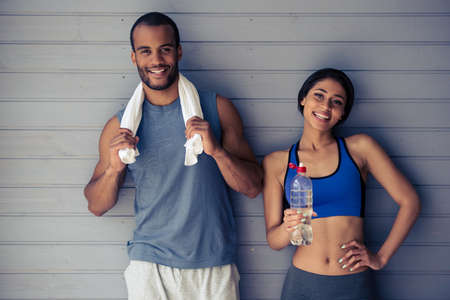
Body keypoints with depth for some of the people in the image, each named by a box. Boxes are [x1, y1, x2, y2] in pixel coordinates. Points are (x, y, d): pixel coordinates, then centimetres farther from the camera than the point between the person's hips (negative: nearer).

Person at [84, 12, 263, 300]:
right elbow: (97, 206, 7)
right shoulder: (120, 126, 2)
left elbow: (253, 187, -1)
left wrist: (216, 149, -18)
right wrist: (113, 169, -13)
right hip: (150, 266, 0)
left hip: (215, 268, 0)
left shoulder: (217, 109, 0)